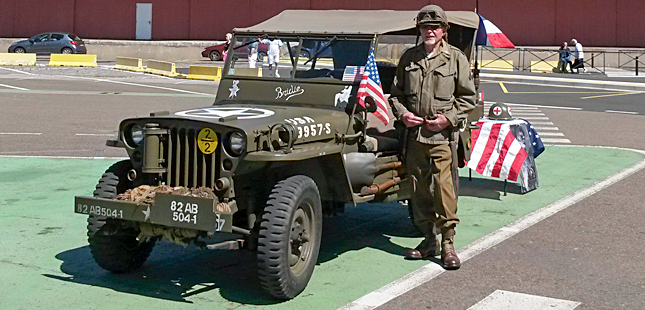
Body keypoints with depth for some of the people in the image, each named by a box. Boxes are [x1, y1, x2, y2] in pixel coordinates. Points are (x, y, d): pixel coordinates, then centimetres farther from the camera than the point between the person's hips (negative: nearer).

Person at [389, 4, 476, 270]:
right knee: (419, 190, 9)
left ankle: (448, 243, -2)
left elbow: (468, 97, 2)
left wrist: (449, 118, -11)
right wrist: (402, 113, -2)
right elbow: (396, 93, 17)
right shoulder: (409, 58, 11)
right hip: (414, 133, 4)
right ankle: (429, 240, 20)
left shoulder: (456, 58, 1)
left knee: (444, 188, -10)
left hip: (442, 136, -4)